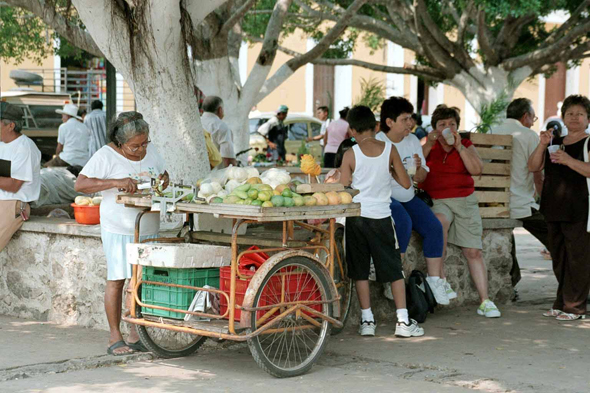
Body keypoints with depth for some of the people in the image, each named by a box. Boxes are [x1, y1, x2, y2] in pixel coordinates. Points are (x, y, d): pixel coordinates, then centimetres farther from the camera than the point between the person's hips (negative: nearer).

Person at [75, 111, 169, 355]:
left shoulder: (151, 152, 9)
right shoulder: (106, 155, -8)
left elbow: (163, 172, 26)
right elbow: (80, 184, -14)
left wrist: (163, 180, 0)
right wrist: (115, 182, -24)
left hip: (148, 228, 5)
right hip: (119, 229, -5)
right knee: (117, 280, -3)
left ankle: (136, 335, 12)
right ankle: (115, 338, 5)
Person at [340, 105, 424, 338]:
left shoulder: (351, 154, -6)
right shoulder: (389, 150, -3)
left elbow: (343, 189, -4)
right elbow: (406, 183, 0)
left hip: (356, 216, -1)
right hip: (381, 216, 1)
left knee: (360, 270, 10)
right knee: (394, 269, 8)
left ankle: (367, 320, 10)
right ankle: (403, 321, 5)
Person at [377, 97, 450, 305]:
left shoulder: (413, 140, 10)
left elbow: (421, 178, 12)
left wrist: (419, 168, -10)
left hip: (407, 197, 6)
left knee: (434, 226, -16)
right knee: (404, 222, -33)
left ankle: (435, 280, -10)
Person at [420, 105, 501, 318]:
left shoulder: (466, 146, 13)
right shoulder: (426, 147, 10)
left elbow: (477, 169, -4)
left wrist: (459, 147, -9)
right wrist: (429, 145, -13)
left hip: (465, 201, 2)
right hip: (437, 202, -2)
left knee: (474, 252, -5)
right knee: (440, 221, -38)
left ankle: (485, 301, -2)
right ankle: (438, 275, -31)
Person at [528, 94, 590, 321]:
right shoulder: (555, 143, 16)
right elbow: (533, 167, 8)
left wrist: (569, 160, -25)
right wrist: (542, 145, -6)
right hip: (554, 209, 7)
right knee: (558, 258, 12)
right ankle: (562, 303, 21)